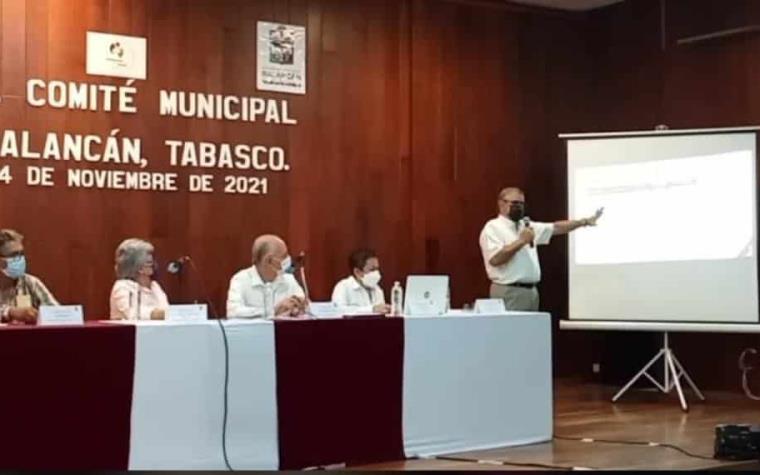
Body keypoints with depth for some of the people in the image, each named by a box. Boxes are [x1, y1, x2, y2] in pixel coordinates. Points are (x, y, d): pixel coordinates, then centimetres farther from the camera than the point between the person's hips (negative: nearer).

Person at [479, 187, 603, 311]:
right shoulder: (492, 228, -6)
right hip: (509, 292, -8)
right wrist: (521, 241, -15)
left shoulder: (527, 226, 18)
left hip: (531, 291, 8)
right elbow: (495, 259, -20)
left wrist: (584, 221, 18)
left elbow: (556, 228, 22)